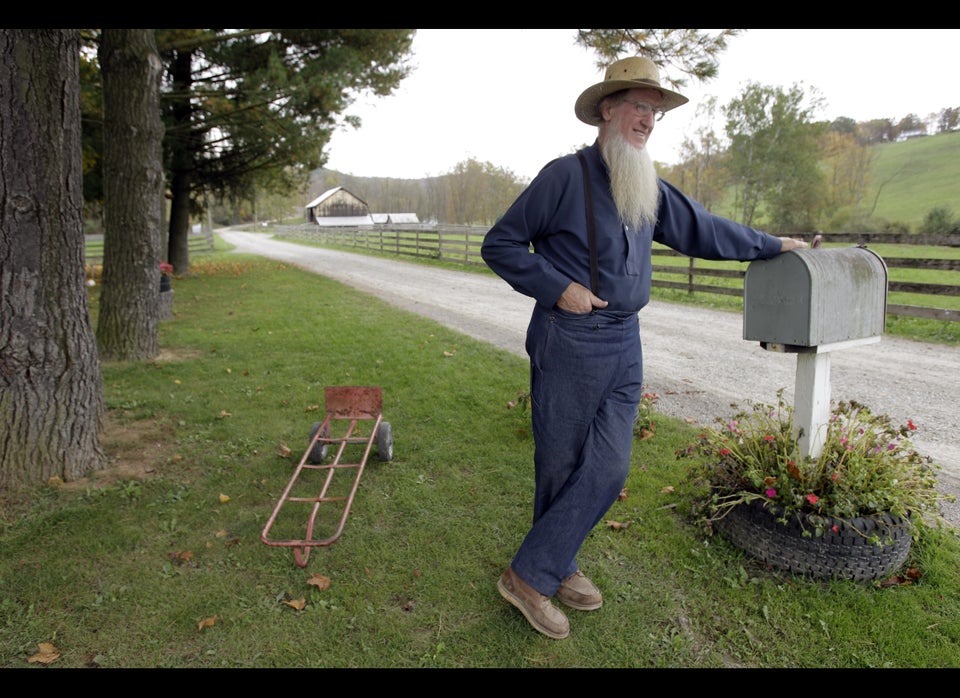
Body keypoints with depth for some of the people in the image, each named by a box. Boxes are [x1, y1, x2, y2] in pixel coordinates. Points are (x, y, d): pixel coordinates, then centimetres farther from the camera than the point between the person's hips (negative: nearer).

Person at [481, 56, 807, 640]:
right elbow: (500, 245, -7)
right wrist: (557, 287, -15)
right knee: (561, 467, 3)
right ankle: (544, 572, 21)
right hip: (568, 341, -6)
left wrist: (771, 245, 33)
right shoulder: (566, 175, -8)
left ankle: (537, 573, 14)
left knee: (608, 470, 2)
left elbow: (703, 229, 26)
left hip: (625, 346, 7)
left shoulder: (651, 190, 13)